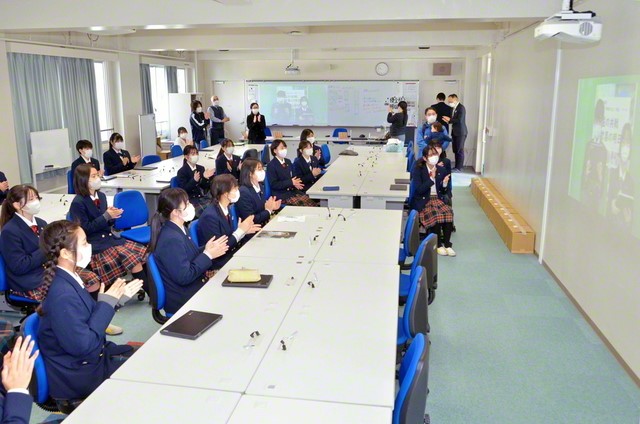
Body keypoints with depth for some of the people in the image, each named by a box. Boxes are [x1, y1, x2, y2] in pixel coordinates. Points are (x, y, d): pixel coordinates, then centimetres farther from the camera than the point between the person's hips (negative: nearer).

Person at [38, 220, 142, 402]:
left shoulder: (69, 280, -2)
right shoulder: (63, 295, -31)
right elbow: (83, 346, -28)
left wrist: (117, 298, 1)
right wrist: (107, 302, -23)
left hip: (90, 358, 8)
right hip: (78, 375, -8)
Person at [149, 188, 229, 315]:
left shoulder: (178, 229, 4)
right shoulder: (171, 239, -25)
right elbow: (184, 277, -25)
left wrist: (206, 249, -3)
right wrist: (208, 255, -19)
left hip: (192, 290, 9)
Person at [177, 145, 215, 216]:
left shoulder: (201, 168, 14)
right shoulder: (182, 171, -2)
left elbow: (205, 187, 12)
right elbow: (183, 190, -13)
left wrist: (205, 178, -8)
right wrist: (194, 180, -25)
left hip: (203, 197, 5)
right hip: (190, 199, -5)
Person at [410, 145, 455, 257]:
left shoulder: (441, 170, 10)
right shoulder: (418, 170, -3)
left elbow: (445, 192, 15)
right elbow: (419, 190, -11)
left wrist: (445, 185, -8)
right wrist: (431, 178, -13)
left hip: (438, 199, 4)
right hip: (423, 201, -4)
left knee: (448, 212, -28)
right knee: (436, 214, -33)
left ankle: (447, 244, -19)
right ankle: (438, 245, -16)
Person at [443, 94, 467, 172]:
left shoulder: (461, 107, -11)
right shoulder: (453, 108, 14)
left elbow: (460, 120, -20)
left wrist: (450, 120, -13)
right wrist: (448, 120, -1)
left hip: (460, 132, -8)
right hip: (455, 132, 8)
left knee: (460, 150, -4)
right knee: (455, 150, 10)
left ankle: (459, 168, -1)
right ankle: (456, 166, 16)